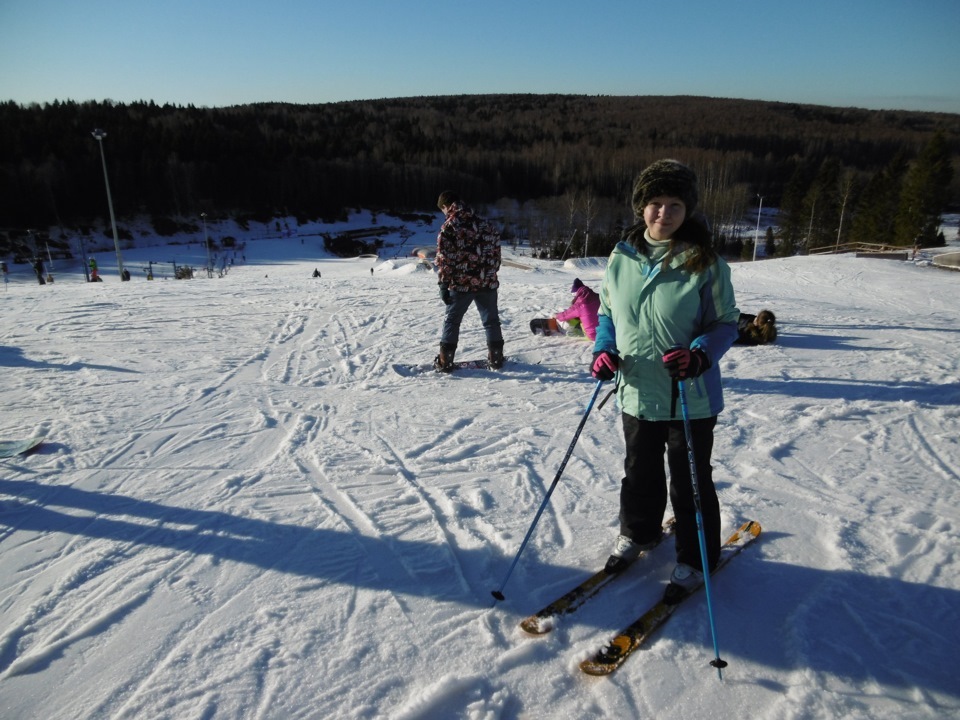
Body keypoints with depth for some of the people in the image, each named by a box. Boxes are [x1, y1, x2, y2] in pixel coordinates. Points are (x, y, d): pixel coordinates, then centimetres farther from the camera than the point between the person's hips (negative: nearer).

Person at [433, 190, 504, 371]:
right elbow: (496, 250, 11)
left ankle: (445, 361, 9)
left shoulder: (448, 227, -7)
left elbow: (444, 258, -10)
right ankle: (496, 358, 19)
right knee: (491, 320, 14)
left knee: (452, 320, 8)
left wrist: (444, 284, -6)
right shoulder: (484, 223, 8)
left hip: (461, 283, -3)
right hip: (488, 282, 4)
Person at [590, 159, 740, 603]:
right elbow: (607, 312, 11)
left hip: (691, 398, -4)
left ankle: (695, 560, 31)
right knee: (640, 472, 22)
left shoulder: (704, 263, -12)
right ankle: (637, 533, 47)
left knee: (690, 481, 10)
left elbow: (725, 323, -6)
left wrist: (699, 354, -24)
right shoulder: (621, 258, -1)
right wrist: (604, 350, -6)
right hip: (636, 393, 4)